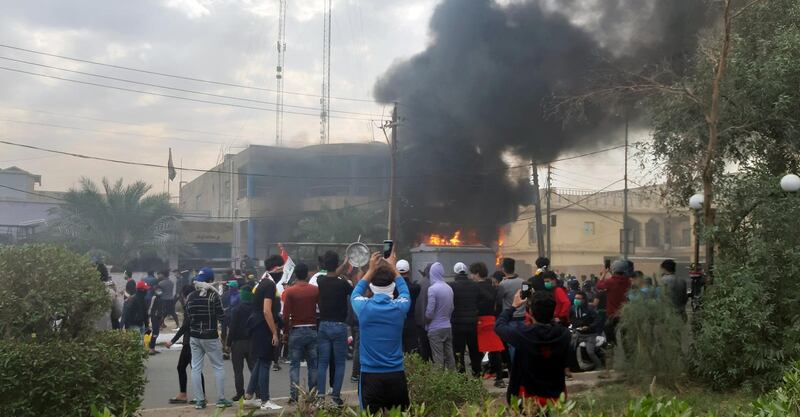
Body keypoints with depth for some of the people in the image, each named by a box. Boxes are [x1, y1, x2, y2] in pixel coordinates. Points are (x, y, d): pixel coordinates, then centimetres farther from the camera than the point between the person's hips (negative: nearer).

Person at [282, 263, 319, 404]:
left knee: (295, 364, 3)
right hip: (312, 330, 2)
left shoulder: (289, 291, -6)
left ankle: (294, 395, -2)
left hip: (296, 331, -2)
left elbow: (286, 314, -8)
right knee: (313, 364, 9)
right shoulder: (315, 290, -1)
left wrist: (286, 330, 4)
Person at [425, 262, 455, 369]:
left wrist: (425, 320, 4)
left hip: (436, 329, -6)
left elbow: (429, 312, -15)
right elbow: (451, 308, 11)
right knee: (449, 356, 11)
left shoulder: (432, 289, -14)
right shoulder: (449, 288, 5)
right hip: (448, 327, 6)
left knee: (438, 359, -3)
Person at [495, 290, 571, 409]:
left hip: (529, 398, -3)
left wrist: (514, 306, 9)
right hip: (557, 398, 3)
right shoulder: (564, 334, -18)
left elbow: (499, 326, -3)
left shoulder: (522, 333, -25)